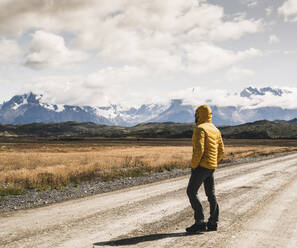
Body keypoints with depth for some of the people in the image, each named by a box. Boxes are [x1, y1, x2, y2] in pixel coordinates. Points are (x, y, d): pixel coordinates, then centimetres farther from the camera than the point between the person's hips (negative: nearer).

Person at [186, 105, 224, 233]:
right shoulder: (215, 130, 14)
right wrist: (212, 164, 18)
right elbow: (221, 151, 15)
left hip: (201, 166, -9)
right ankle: (213, 223, 15)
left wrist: (193, 165, -14)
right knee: (210, 194, 11)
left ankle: (199, 222, -8)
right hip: (211, 167, 9)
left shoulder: (200, 129, -13)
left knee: (191, 192, -5)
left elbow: (199, 149, -24)